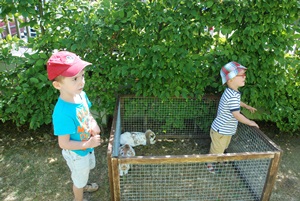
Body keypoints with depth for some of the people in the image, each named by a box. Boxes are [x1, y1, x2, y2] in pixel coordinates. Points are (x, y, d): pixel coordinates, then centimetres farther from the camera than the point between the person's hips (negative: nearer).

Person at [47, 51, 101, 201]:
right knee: (79, 178, 23)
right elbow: (64, 144, -29)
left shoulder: (81, 94, -17)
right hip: (76, 154, -7)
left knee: (87, 169, 36)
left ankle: (83, 185, 67)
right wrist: (89, 144, -30)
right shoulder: (63, 112, -39)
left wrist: (94, 124, -16)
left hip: (87, 147, 7)